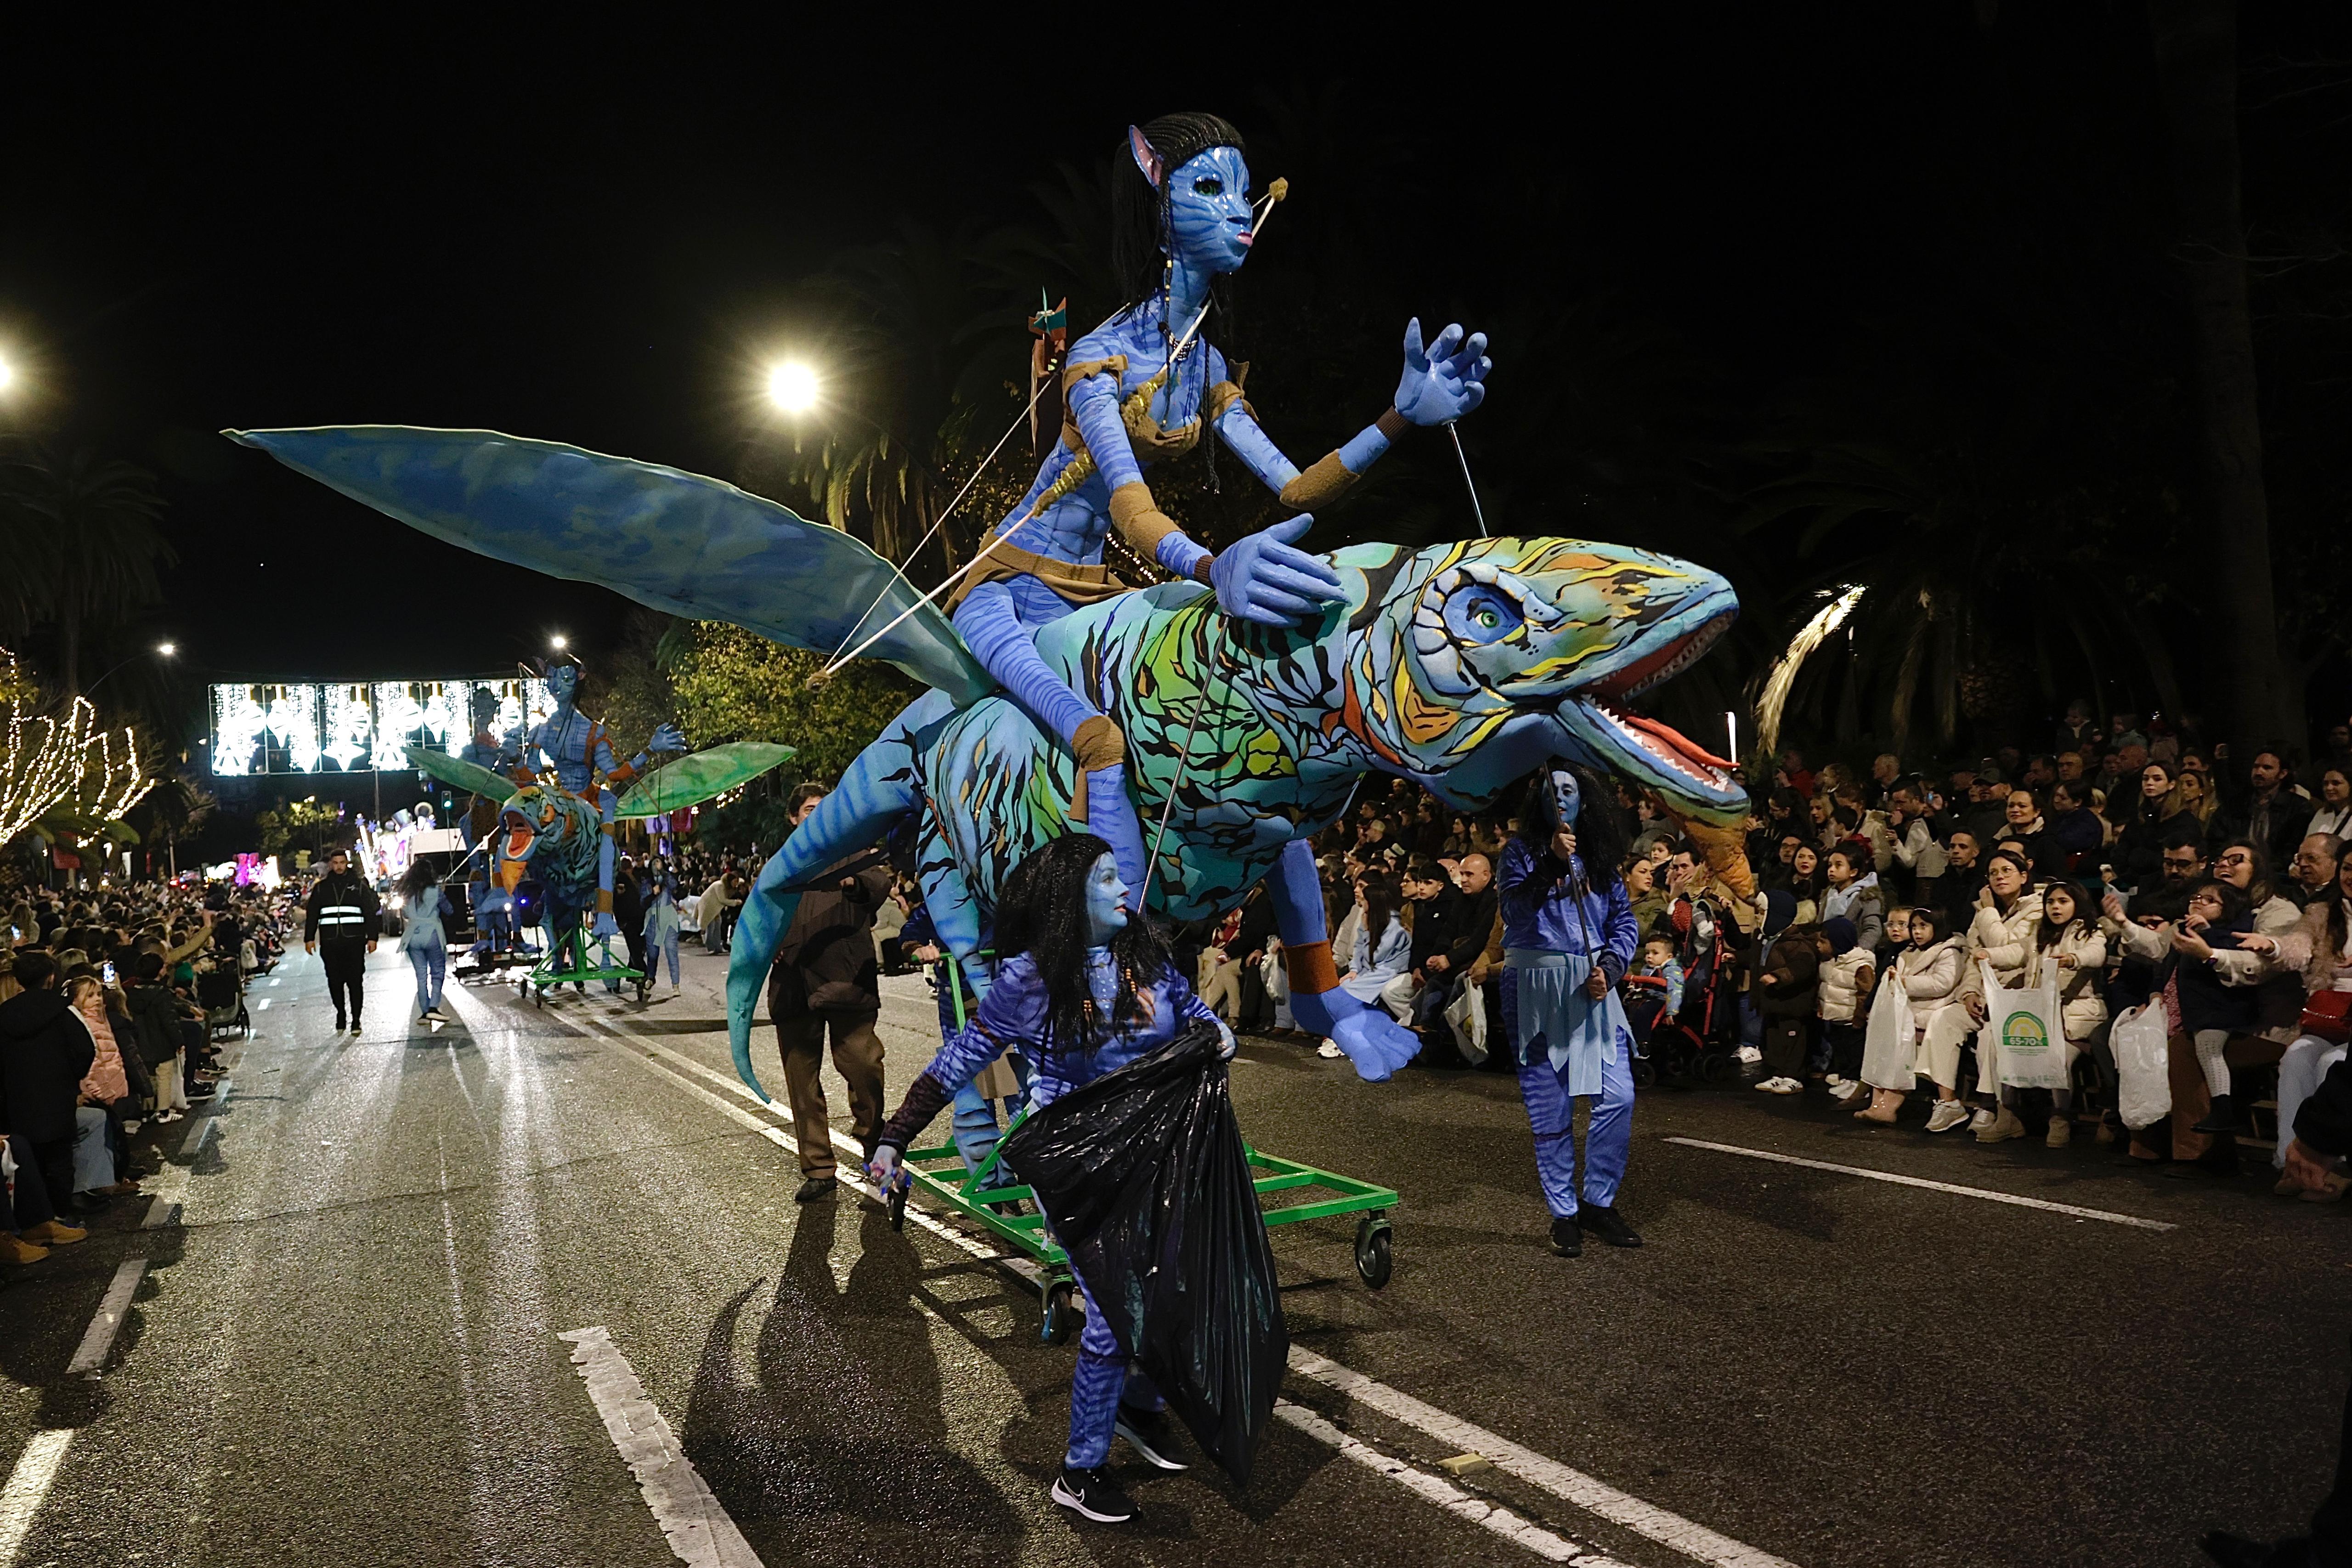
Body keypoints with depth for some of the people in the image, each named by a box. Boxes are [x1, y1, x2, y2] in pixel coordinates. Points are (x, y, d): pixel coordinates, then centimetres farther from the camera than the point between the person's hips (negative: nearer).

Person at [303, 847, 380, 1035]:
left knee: (355, 980, -3)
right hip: (330, 942, 2)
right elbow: (312, 914, 14)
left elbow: (370, 912, 6)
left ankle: (356, 1019, 1)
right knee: (335, 981, 3)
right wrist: (309, 938, 6)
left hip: (354, 941, -2)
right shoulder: (322, 887, 12)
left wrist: (372, 937, -1)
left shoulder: (359, 884, 8)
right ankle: (341, 1014, 17)